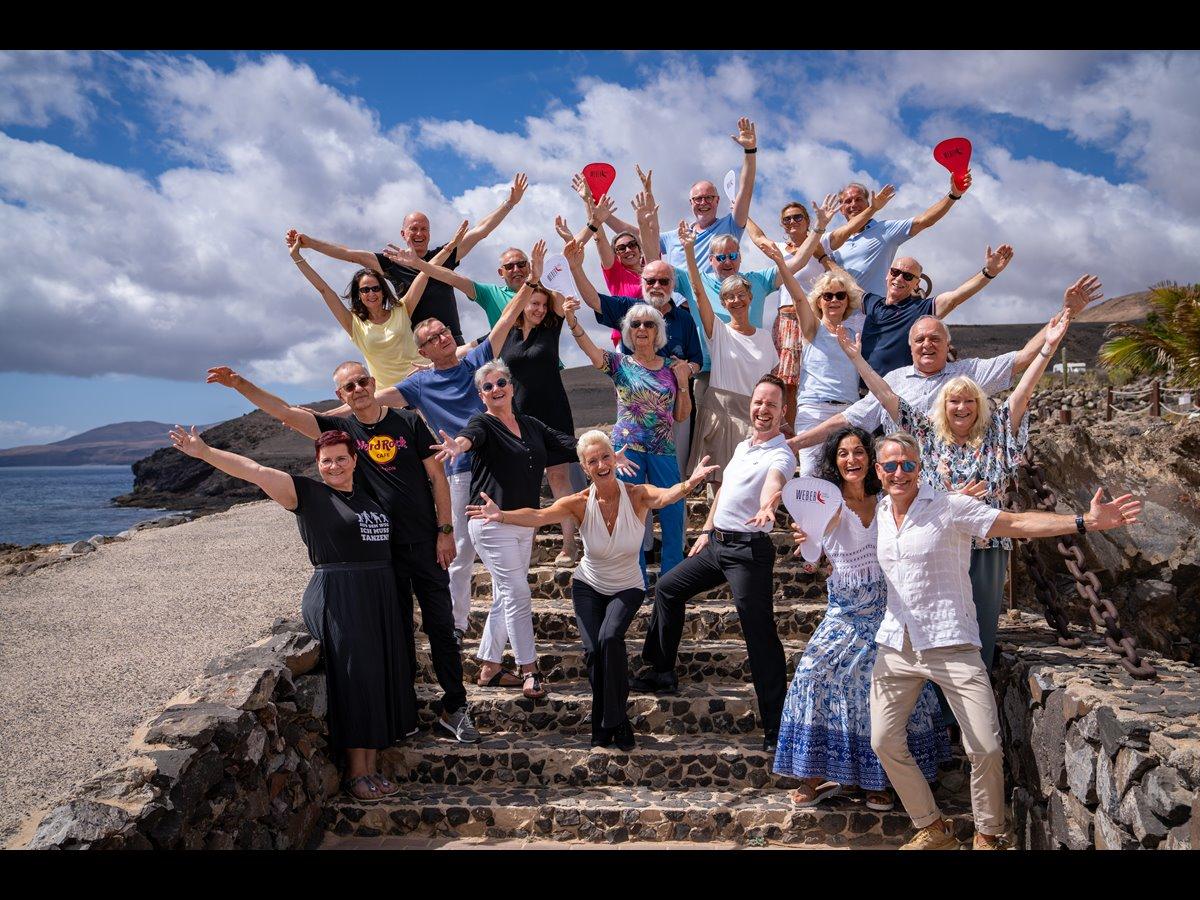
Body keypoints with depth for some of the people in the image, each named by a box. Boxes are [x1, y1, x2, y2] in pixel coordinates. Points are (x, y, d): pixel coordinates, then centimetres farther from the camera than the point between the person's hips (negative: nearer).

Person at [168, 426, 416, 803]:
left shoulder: (368, 492, 15)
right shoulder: (308, 493, 0)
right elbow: (254, 471, -9)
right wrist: (204, 452, -16)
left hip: (380, 594, 6)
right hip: (336, 596, -6)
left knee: (383, 676, 3)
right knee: (355, 677, -13)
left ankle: (372, 766, 12)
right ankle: (355, 772, -5)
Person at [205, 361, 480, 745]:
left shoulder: (409, 422, -2)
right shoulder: (341, 429, 1)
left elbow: (437, 477, -1)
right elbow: (283, 412, -5)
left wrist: (445, 530, -5)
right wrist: (240, 384, -17)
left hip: (424, 543, -1)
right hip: (380, 549, 1)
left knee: (441, 626, 2)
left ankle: (455, 708, 11)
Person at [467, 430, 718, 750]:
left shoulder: (636, 495, -19)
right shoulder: (580, 503, -16)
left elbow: (665, 496, -41)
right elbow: (538, 516, -32)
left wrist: (690, 483, -64)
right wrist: (503, 515, -52)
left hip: (627, 588, -1)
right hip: (589, 587, 1)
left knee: (610, 638, -28)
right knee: (593, 649, -19)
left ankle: (614, 720, -8)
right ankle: (604, 724, 6)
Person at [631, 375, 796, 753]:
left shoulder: (781, 454, -13)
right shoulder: (743, 446, 14)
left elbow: (773, 483, -36)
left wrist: (766, 507, -57)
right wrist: (707, 531, 24)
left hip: (749, 550, -9)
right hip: (717, 543, 9)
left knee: (760, 635, -9)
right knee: (668, 588, 18)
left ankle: (776, 726, -2)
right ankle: (662, 674, 31)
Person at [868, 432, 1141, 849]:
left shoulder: (950, 507, -7)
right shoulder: (878, 513, 8)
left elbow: (1018, 523, -14)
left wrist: (1085, 521, -25)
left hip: (951, 645, -4)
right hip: (895, 646, 5)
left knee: (986, 748, -7)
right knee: (885, 742, 3)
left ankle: (987, 835, 18)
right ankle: (932, 828, 23)